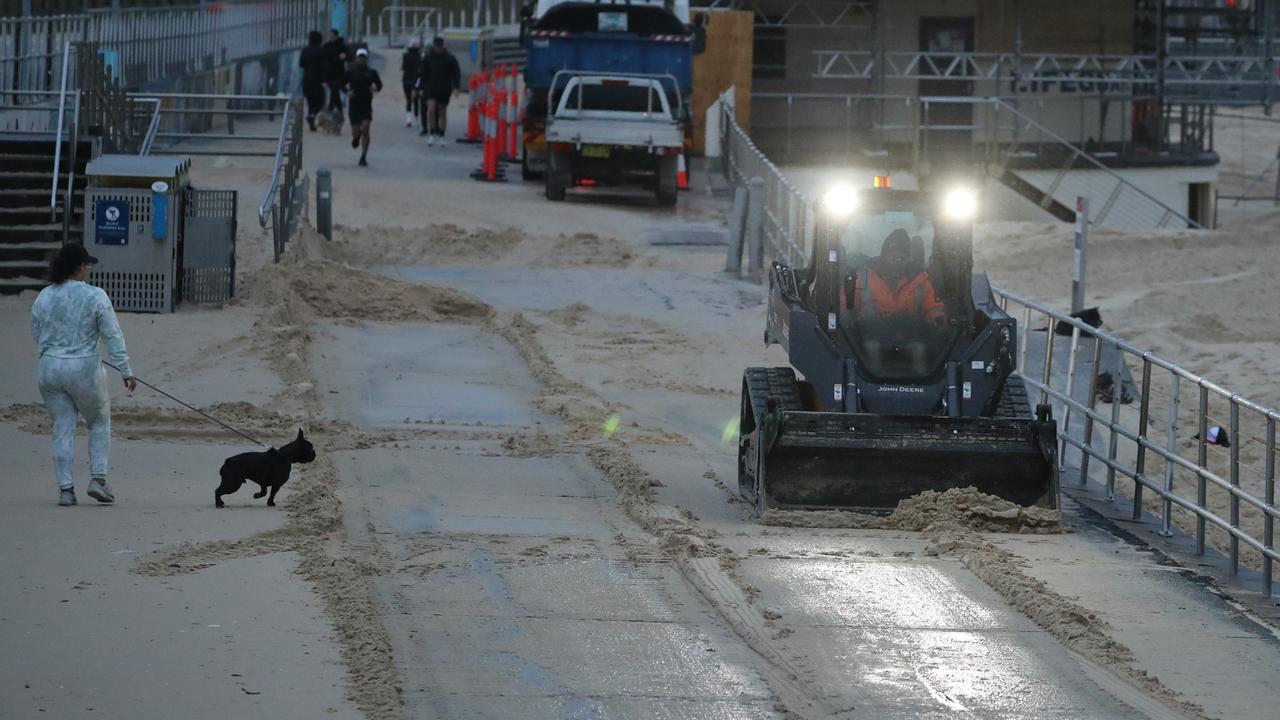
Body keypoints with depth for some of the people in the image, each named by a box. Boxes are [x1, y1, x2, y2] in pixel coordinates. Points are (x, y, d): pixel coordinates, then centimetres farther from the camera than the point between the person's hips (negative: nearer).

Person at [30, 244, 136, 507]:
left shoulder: (44, 297, 2)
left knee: (63, 429, 9)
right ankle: (98, 478, 4)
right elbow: (112, 336, -10)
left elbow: (37, 334, 11)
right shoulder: (95, 297, -9)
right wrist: (126, 371, -7)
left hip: (50, 368, 3)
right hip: (84, 369, -3)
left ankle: (65, 488, 3)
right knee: (100, 423, 16)